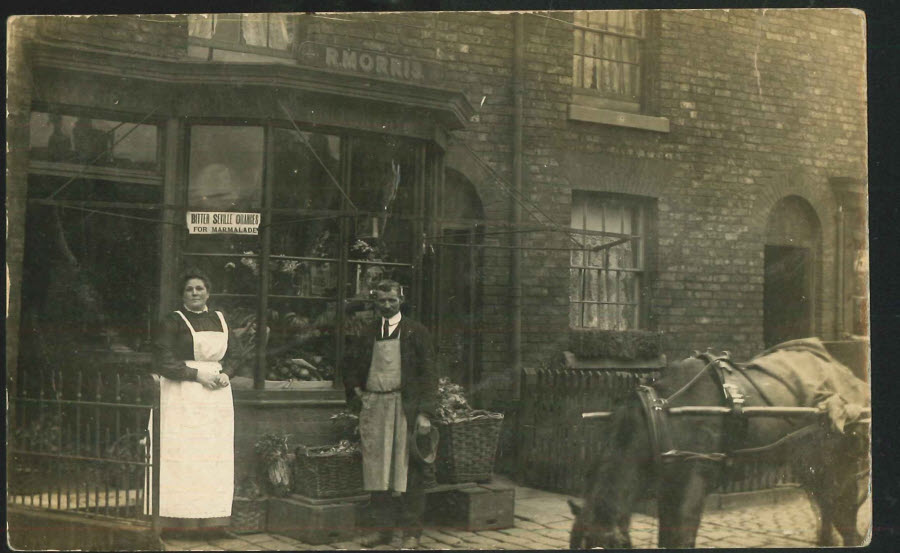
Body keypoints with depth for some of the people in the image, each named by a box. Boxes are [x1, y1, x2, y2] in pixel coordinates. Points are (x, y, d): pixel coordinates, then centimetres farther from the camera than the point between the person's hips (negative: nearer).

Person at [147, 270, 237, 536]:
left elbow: (232, 357, 18)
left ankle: (212, 519, 7)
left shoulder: (220, 320, 14)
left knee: (216, 457, 2)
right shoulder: (172, 322, -2)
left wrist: (226, 374, -3)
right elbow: (164, 363, -9)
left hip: (217, 395, 5)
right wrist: (197, 374, -15)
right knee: (183, 455, -8)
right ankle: (180, 519, -5)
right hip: (183, 397, -5)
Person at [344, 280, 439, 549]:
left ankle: (410, 532, 4)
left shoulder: (416, 332, 2)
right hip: (373, 407, 4)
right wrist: (355, 392, 6)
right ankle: (384, 527, 17)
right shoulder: (369, 334, 15)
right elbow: (355, 370, 26)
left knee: (409, 471, -3)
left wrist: (425, 413, -12)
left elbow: (427, 373, -3)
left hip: (405, 407, -4)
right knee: (377, 469, 7)